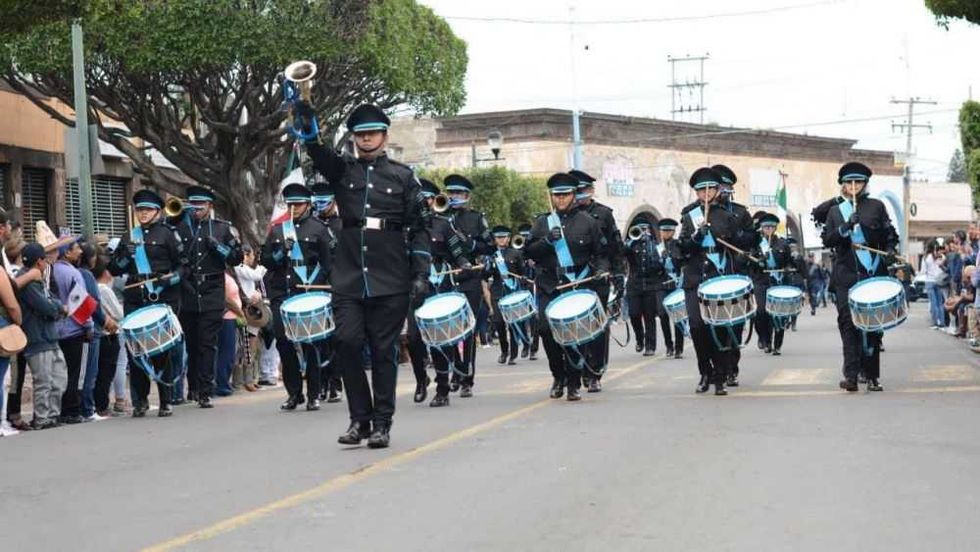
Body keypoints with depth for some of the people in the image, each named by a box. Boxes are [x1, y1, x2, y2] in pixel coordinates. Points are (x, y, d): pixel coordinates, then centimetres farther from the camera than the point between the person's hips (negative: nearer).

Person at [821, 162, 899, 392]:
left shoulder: (876, 207, 10)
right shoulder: (835, 212, 12)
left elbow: (890, 235, 12)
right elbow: (826, 240, 1)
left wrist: (889, 252, -8)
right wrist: (846, 227, -14)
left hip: (873, 275, 0)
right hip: (846, 276, 0)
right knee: (848, 323, -10)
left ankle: (872, 376, 8)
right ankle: (851, 375, -15)